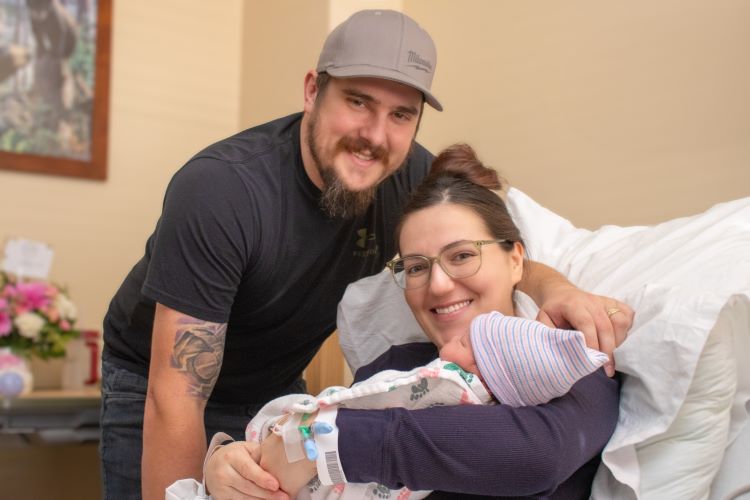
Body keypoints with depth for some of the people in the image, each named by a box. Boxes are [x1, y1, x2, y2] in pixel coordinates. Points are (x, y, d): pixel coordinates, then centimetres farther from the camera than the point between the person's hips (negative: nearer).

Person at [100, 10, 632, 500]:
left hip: (277, 387, 4)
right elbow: (175, 401, -33)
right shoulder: (218, 190, -34)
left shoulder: (409, 177, -18)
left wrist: (553, 287, -33)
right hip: (158, 386, -4)